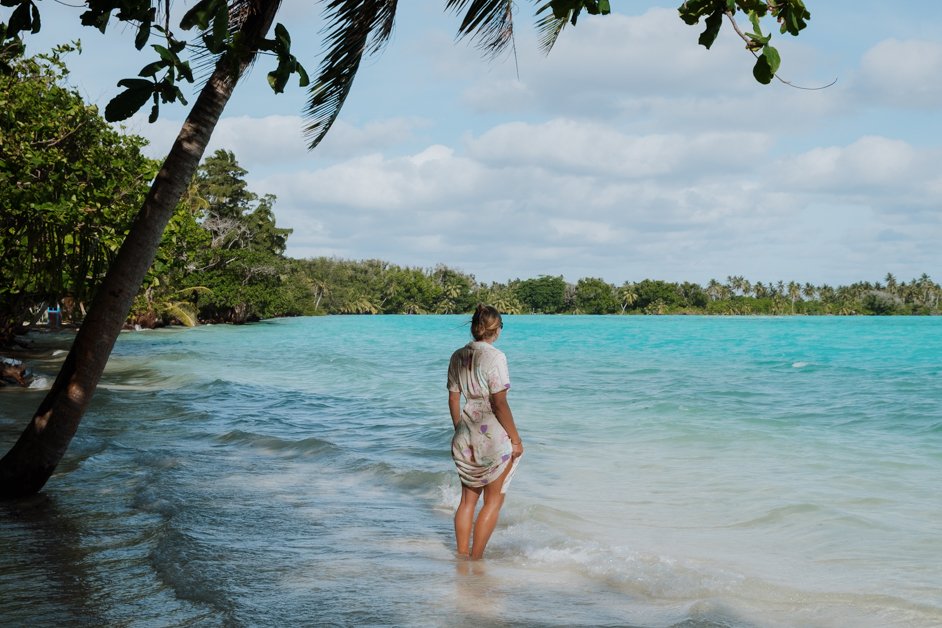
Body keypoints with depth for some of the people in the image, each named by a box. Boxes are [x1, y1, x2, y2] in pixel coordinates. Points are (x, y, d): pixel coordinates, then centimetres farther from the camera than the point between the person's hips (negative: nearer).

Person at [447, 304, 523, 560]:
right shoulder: (494, 357, -16)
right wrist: (516, 438, -8)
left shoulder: (458, 356, 5)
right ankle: (475, 559, 9)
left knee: (468, 498, 17)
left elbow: (453, 399, 10)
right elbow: (499, 404, -16)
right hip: (493, 436, -6)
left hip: (466, 435, 6)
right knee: (494, 500, 8)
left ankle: (462, 555, 21)